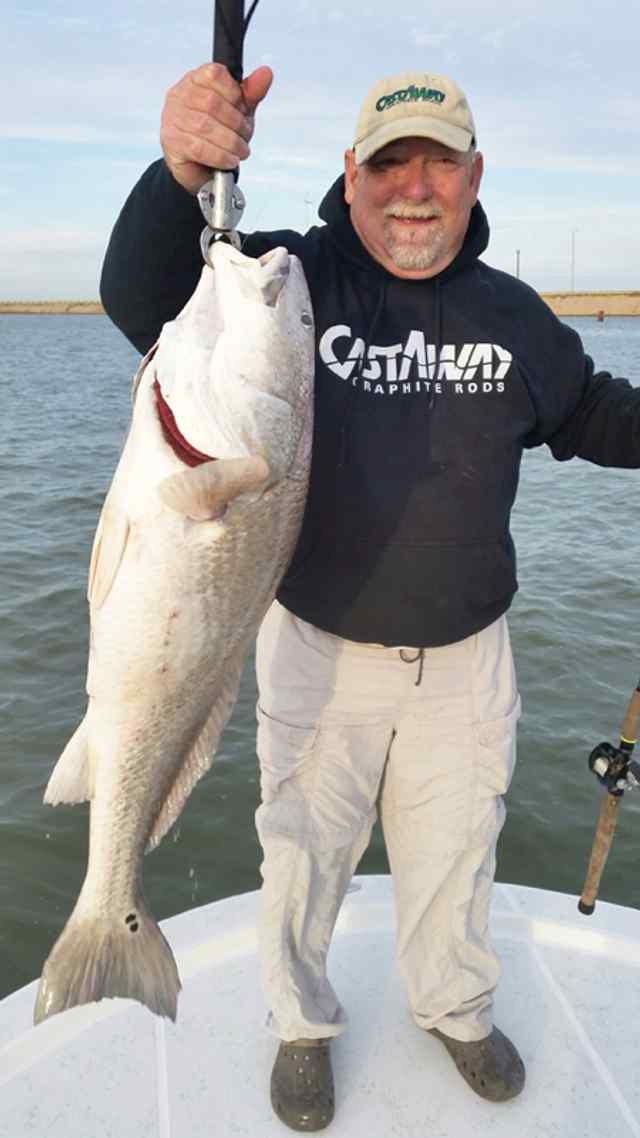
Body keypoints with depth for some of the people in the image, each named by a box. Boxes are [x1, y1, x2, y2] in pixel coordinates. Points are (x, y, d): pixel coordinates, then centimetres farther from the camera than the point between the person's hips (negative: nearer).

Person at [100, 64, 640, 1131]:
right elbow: (142, 301, -25)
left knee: (454, 851, 22)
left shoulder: (512, 312, 2)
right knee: (304, 853, 17)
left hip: (466, 653, 3)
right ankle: (302, 1024, 46)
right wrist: (182, 173, -43)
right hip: (319, 650, -2)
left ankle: (455, 1007, 52)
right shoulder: (296, 278, -11)